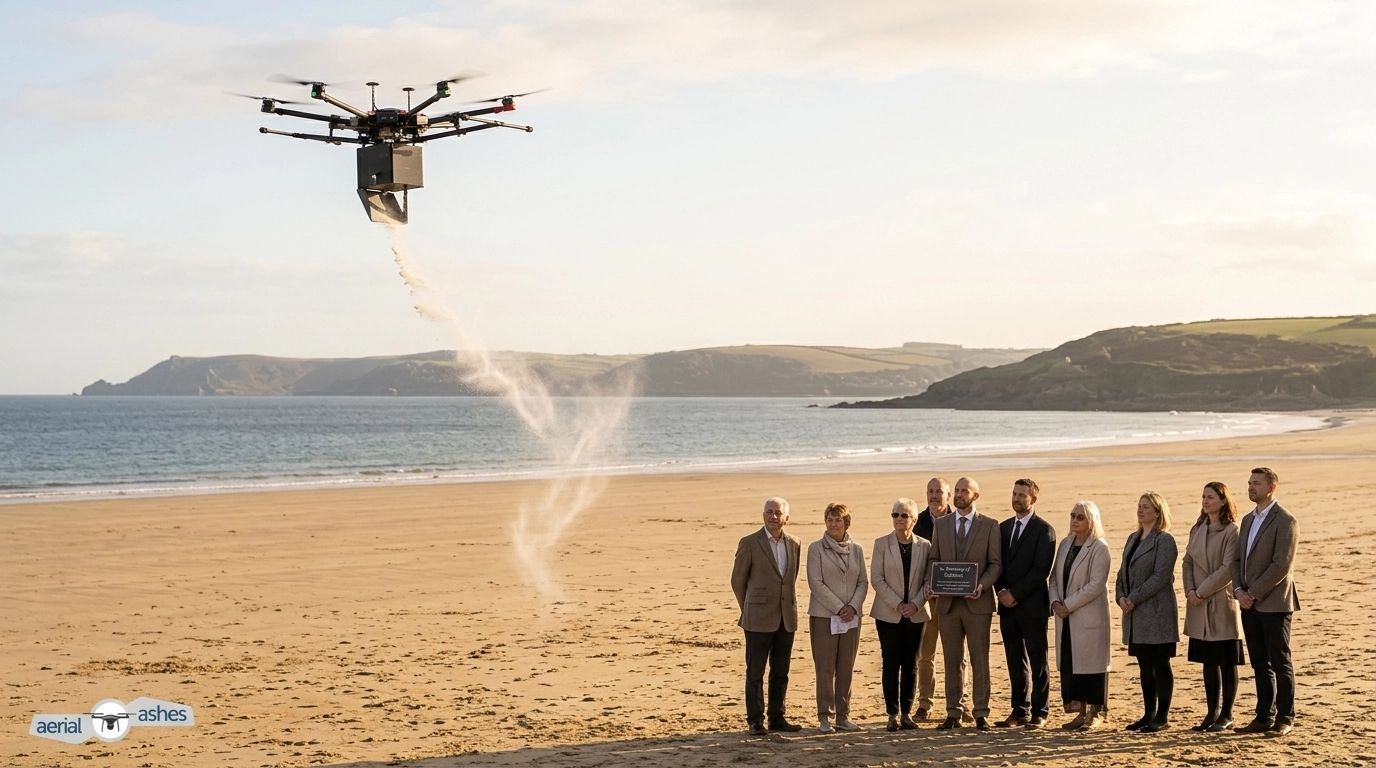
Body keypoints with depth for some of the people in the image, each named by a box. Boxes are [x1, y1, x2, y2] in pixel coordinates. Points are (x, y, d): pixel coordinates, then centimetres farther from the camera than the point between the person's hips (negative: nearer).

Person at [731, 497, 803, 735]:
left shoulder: (795, 545, 7)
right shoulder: (749, 543, -5)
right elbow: (737, 580, 2)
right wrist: (750, 610, 8)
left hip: (786, 618, 4)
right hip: (759, 619, -4)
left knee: (781, 672, 9)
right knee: (755, 672, 0)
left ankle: (777, 718, 17)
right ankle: (755, 721, 5)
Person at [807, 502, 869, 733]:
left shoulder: (856, 550, 8)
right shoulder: (816, 548, -3)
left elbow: (863, 582, 8)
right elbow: (815, 583, -9)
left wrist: (853, 606, -8)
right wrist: (838, 607, -13)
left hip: (851, 616, 3)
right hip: (823, 615, -3)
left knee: (846, 668, 5)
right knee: (825, 668, -2)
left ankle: (843, 716, 11)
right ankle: (824, 717, 4)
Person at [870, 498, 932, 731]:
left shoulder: (925, 546, 3)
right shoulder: (882, 544, -1)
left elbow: (929, 580, 2)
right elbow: (876, 578, -5)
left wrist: (915, 603, -13)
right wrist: (897, 604, -13)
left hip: (916, 614, 1)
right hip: (888, 613, -1)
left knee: (910, 665, 5)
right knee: (890, 664, -1)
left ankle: (906, 712, 12)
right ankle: (892, 714, 4)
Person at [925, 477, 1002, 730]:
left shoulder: (989, 526, 2)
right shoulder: (940, 524, 10)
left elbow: (995, 564, -2)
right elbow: (934, 559, 12)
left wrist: (982, 585, -18)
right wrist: (931, 583, -7)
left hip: (977, 602, -3)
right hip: (947, 602, 3)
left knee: (979, 660, 2)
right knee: (952, 660, 6)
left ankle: (981, 713, 7)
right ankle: (953, 713, 10)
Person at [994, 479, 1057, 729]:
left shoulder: (1044, 530, -5)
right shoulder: (1003, 528, 14)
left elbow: (1042, 569, -13)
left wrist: (1015, 593, -14)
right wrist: (1001, 591, -4)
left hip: (1032, 605, -6)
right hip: (1008, 605, 6)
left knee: (1037, 662, -1)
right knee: (1015, 662, 9)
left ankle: (1039, 713, 3)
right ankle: (1020, 711, 14)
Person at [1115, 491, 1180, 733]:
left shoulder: (1164, 541, -8)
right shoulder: (1133, 538, 16)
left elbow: (1160, 577, -16)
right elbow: (1123, 571, 16)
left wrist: (1134, 598, -17)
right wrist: (1121, 596, -1)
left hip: (1157, 613, -8)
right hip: (1137, 615, 8)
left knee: (1160, 665, -2)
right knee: (1145, 666, 12)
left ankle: (1162, 716, 3)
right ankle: (1149, 714, 18)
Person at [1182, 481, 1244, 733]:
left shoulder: (1232, 531, -10)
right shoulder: (1198, 530, 12)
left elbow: (1228, 569, -16)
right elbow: (1188, 562, 11)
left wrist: (1202, 592, -16)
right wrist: (1190, 590, -4)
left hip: (1222, 604, -6)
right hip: (1200, 608, 7)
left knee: (1227, 663, 1)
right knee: (1208, 662, 11)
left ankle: (1226, 716, 8)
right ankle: (1212, 713, 18)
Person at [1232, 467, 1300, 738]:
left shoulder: (1285, 521, -10)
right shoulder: (1248, 520, 16)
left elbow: (1282, 565, -17)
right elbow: (1238, 559, 15)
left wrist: (1254, 593, -16)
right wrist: (1238, 589, -1)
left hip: (1273, 603, -7)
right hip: (1250, 604, 7)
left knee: (1280, 663, 0)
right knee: (1260, 664, 11)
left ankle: (1285, 719, 6)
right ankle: (1264, 717, 16)